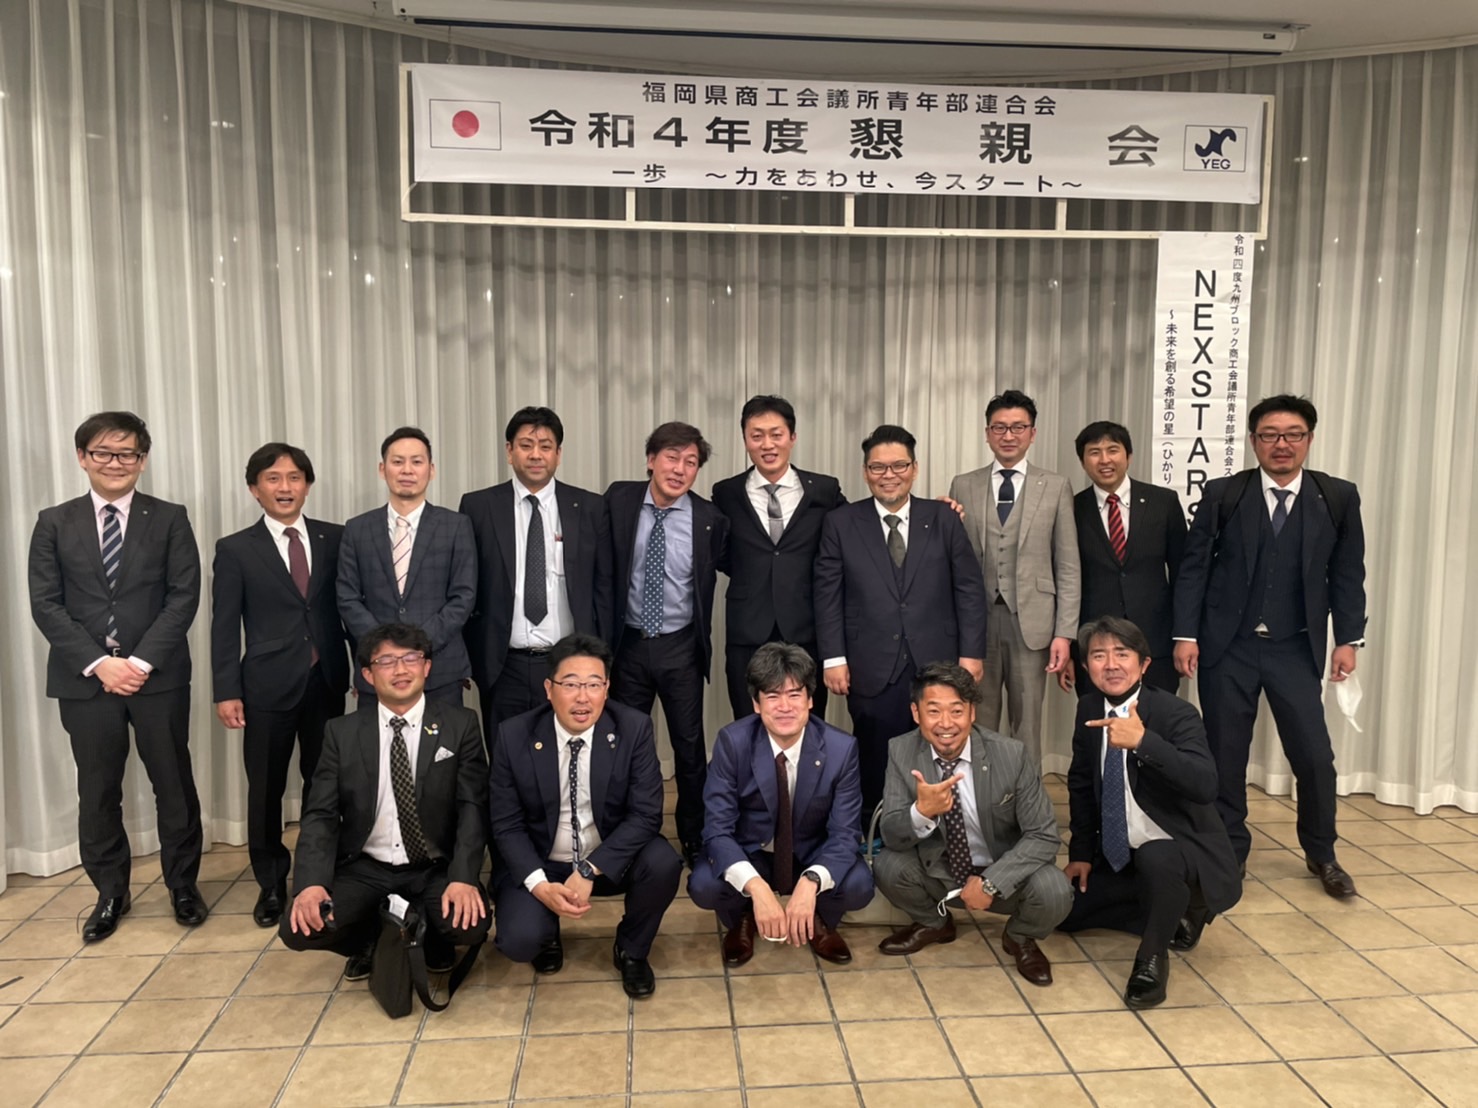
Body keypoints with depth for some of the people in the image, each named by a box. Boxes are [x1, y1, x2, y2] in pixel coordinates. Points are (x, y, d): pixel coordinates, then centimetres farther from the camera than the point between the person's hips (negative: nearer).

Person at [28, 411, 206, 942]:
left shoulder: (169, 519, 3)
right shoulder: (54, 523, 6)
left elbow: (184, 596, -4)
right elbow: (46, 604, 0)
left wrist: (142, 661, -13)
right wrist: (97, 663, -11)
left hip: (158, 676, -1)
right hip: (84, 680, 1)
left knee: (174, 784, 6)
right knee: (97, 792, 10)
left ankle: (182, 885, 23)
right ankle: (111, 894, 25)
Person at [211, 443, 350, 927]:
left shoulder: (335, 539, 5)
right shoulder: (236, 549, 1)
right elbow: (224, 626, -1)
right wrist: (227, 691, -7)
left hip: (327, 682, 2)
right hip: (268, 685, -1)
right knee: (266, 788, 8)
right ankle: (271, 883, 24)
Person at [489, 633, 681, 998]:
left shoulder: (634, 728, -15)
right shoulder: (514, 735, -13)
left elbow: (646, 815, -16)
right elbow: (507, 825, -8)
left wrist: (589, 871, -27)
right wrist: (540, 885, -24)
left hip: (610, 860, 0)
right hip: (539, 864, 0)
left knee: (663, 862, -29)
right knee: (519, 941, -25)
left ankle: (631, 950, 3)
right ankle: (548, 934, 15)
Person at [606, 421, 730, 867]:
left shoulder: (710, 520, -12)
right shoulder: (619, 500, -7)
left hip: (680, 648, -1)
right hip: (628, 643, 2)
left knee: (690, 747, 9)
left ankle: (695, 840, 28)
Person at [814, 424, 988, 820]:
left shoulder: (943, 518, 6)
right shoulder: (840, 523, 4)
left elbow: (969, 589, 5)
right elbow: (828, 595, 2)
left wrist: (972, 652, -1)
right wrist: (834, 658, -4)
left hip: (936, 664, 1)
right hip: (872, 668, -1)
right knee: (875, 762, 6)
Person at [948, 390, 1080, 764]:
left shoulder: (1055, 487, 5)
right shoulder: (963, 486, 9)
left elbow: (1067, 567, 3)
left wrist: (1064, 633, -4)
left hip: (1030, 623, -1)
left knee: (1027, 726, 7)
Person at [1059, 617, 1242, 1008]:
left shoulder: (1177, 714, -21)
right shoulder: (1089, 710, -2)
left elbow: (1205, 786, -37)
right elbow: (1081, 784, 10)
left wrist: (1143, 741, -46)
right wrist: (1081, 852, 6)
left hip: (1183, 851, -7)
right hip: (1118, 856, 7)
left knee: (1154, 858, -39)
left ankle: (1153, 957, -11)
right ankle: (1177, 912, 20)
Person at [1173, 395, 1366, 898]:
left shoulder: (1338, 497, 1)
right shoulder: (1222, 494, -3)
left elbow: (1347, 574, 5)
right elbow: (1194, 568, -2)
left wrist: (1348, 638, 1)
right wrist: (1186, 635, -6)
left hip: (1296, 649, 1)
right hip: (1227, 647, 0)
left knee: (1315, 756, 1)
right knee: (1225, 755, 7)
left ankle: (1321, 854, 25)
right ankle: (1230, 849, 25)